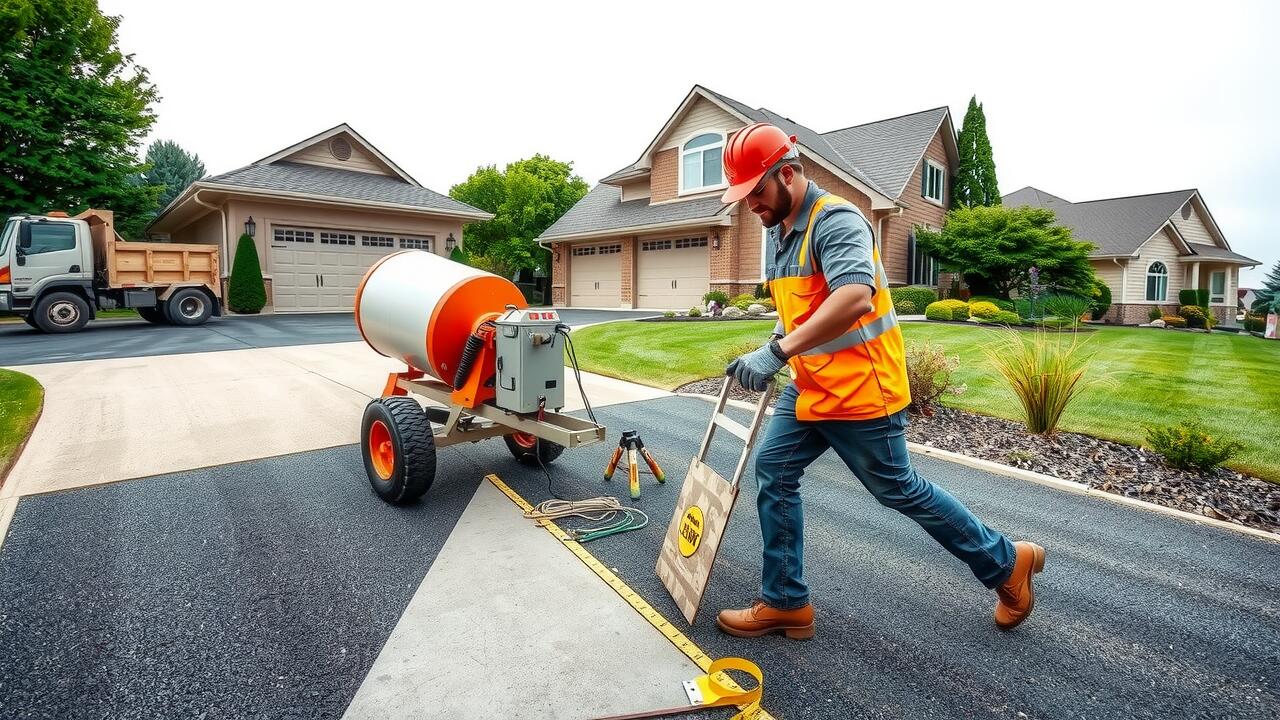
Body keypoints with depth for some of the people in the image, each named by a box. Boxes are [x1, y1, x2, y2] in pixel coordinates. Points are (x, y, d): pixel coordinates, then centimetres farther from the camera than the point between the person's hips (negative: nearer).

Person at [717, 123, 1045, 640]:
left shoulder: (835, 219, -18)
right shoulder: (777, 232, 12)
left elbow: (854, 296, -36)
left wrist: (778, 352, -40)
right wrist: (780, 338, 5)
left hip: (859, 390, -9)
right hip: (810, 388, 9)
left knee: (899, 489, 7)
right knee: (773, 471, 3)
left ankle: (1006, 563, 31)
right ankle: (784, 602, 15)